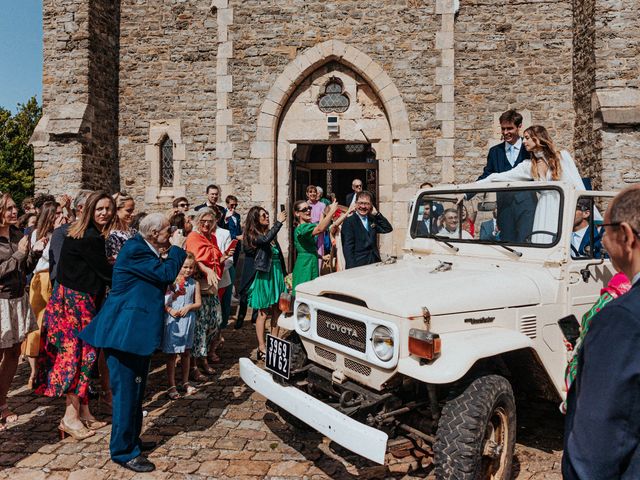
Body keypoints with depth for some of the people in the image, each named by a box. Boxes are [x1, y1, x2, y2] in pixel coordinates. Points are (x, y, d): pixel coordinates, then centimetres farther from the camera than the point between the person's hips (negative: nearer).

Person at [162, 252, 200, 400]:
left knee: (186, 352, 14)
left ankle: (185, 383, 27)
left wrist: (189, 306, -13)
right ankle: (172, 386, 13)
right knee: (172, 354, 4)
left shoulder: (194, 284, 3)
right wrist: (170, 310, -21)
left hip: (187, 320, 3)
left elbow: (198, 303, 5)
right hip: (173, 321, -3)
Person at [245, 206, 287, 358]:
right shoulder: (254, 236, -7)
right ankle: (262, 348, 6)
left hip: (277, 273, 7)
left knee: (276, 311, 8)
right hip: (264, 276, -7)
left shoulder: (270, 233, 13)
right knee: (263, 313, -1)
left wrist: (284, 274, 19)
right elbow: (266, 240, -29)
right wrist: (279, 222, -25)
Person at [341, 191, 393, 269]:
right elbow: (348, 247, -12)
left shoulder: (372, 220, 15)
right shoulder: (349, 221, -6)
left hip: (374, 263, 6)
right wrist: (351, 268, -21)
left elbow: (388, 229, 9)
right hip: (358, 265, -5)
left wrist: (376, 214, 3)